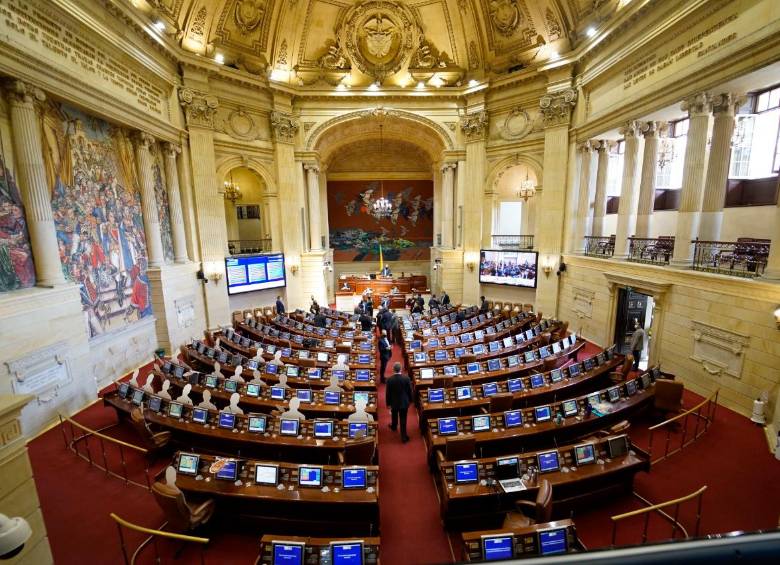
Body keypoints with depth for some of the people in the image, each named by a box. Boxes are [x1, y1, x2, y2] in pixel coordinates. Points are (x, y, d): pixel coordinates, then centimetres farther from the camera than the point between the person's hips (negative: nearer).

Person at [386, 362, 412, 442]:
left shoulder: (390, 380, -20)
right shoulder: (406, 378, -19)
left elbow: (387, 393, -11)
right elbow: (410, 390, -8)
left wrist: (388, 403, 4)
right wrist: (410, 400, 9)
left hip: (394, 402, 1)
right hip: (404, 402, -1)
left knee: (394, 416, 27)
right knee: (403, 419, 9)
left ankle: (394, 426, 53)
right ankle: (404, 437, 15)